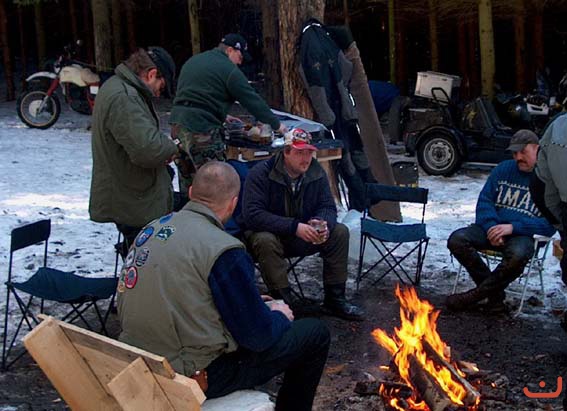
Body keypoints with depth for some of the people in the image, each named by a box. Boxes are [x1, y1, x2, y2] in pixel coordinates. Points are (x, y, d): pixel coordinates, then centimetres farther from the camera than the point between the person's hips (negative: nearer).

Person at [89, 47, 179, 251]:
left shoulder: (116, 87, 13)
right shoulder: (123, 98, -23)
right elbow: (147, 149, -33)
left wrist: (165, 146, 8)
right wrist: (171, 147, -12)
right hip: (137, 206, -11)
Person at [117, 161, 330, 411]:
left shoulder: (151, 229, 3)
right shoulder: (222, 249, -20)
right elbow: (259, 336, -17)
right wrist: (279, 316, 7)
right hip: (194, 376, -8)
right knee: (315, 333, 4)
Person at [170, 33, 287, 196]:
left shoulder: (193, 61, 21)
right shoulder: (229, 70, -5)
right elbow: (252, 100, -3)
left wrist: (222, 117, 31)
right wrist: (276, 124, 6)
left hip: (177, 123, 9)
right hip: (201, 128, -9)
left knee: (187, 179, 15)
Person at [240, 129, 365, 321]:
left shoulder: (316, 172, -4)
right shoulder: (261, 173, -21)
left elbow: (328, 207, -1)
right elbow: (253, 214, -30)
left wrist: (322, 224, -27)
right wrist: (294, 227, -37)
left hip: (303, 235, 5)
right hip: (265, 232, -5)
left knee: (340, 232, -12)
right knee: (265, 241, -38)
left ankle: (334, 299, -5)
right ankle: (285, 303, -27)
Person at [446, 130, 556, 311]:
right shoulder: (503, 169, 14)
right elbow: (484, 200, 10)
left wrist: (513, 227, -19)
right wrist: (492, 227, -10)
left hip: (524, 235, -4)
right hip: (493, 228, 5)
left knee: (517, 255, -40)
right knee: (457, 240, -23)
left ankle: (476, 294, -18)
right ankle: (495, 294, -13)